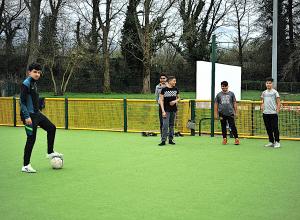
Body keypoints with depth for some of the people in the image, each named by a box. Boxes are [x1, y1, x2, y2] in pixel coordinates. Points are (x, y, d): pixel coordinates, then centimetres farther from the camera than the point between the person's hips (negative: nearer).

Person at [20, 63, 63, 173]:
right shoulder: (26, 84, -15)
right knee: (31, 139, -6)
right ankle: (25, 166, 3)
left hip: (36, 114, 9)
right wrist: (27, 117, -24)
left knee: (51, 128, 14)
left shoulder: (34, 83, 12)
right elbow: (22, 102, -20)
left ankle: (50, 152, 28)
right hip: (29, 115, -9)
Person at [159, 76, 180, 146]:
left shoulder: (175, 89, 6)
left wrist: (175, 101, -5)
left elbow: (178, 98, 19)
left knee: (172, 125, 10)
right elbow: (161, 100, -6)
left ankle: (170, 139, 17)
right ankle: (163, 140, -7)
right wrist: (163, 111, -13)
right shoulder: (164, 89, -6)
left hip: (174, 110, 4)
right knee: (165, 125, -10)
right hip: (166, 110, -4)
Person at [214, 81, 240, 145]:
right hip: (222, 114, 1)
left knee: (233, 126, -5)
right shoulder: (219, 95, 7)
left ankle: (236, 138, -2)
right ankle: (224, 138, 16)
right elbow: (216, 104, 9)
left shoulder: (231, 94, 6)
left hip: (230, 113, -1)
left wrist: (236, 112, 3)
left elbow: (234, 103, 7)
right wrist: (216, 114, 4)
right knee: (223, 127, 7)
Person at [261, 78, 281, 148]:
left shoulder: (275, 92, -1)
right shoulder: (264, 93, 13)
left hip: (273, 113, -5)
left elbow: (278, 102, -1)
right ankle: (271, 142, 17)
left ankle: (277, 142, 3)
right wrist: (262, 106, 5)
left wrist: (277, 110, -10)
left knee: (275, 128, -6)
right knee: (268, 128, 8)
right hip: (265, 113, 5)